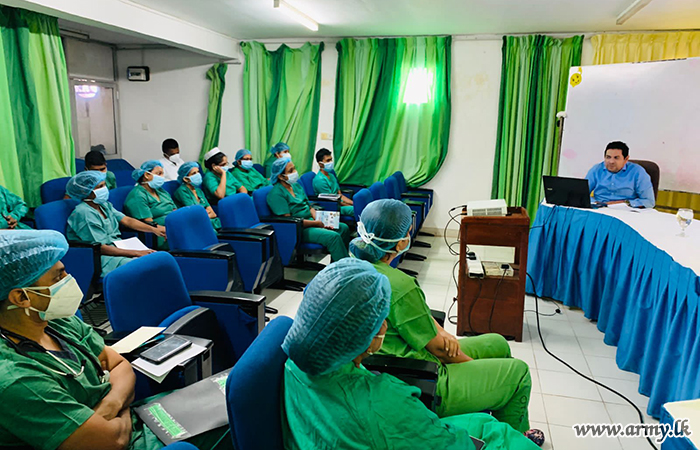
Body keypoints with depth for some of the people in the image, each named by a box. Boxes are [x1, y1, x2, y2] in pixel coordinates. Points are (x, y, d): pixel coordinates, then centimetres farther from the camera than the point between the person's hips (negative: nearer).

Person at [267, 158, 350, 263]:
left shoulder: (296, 185, 14)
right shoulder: (276, 194, -14)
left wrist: (321, 220, -3)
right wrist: (316, 223, -17)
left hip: (310, 221, 9)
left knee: (343, 228, 1)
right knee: (333, 236, -26)